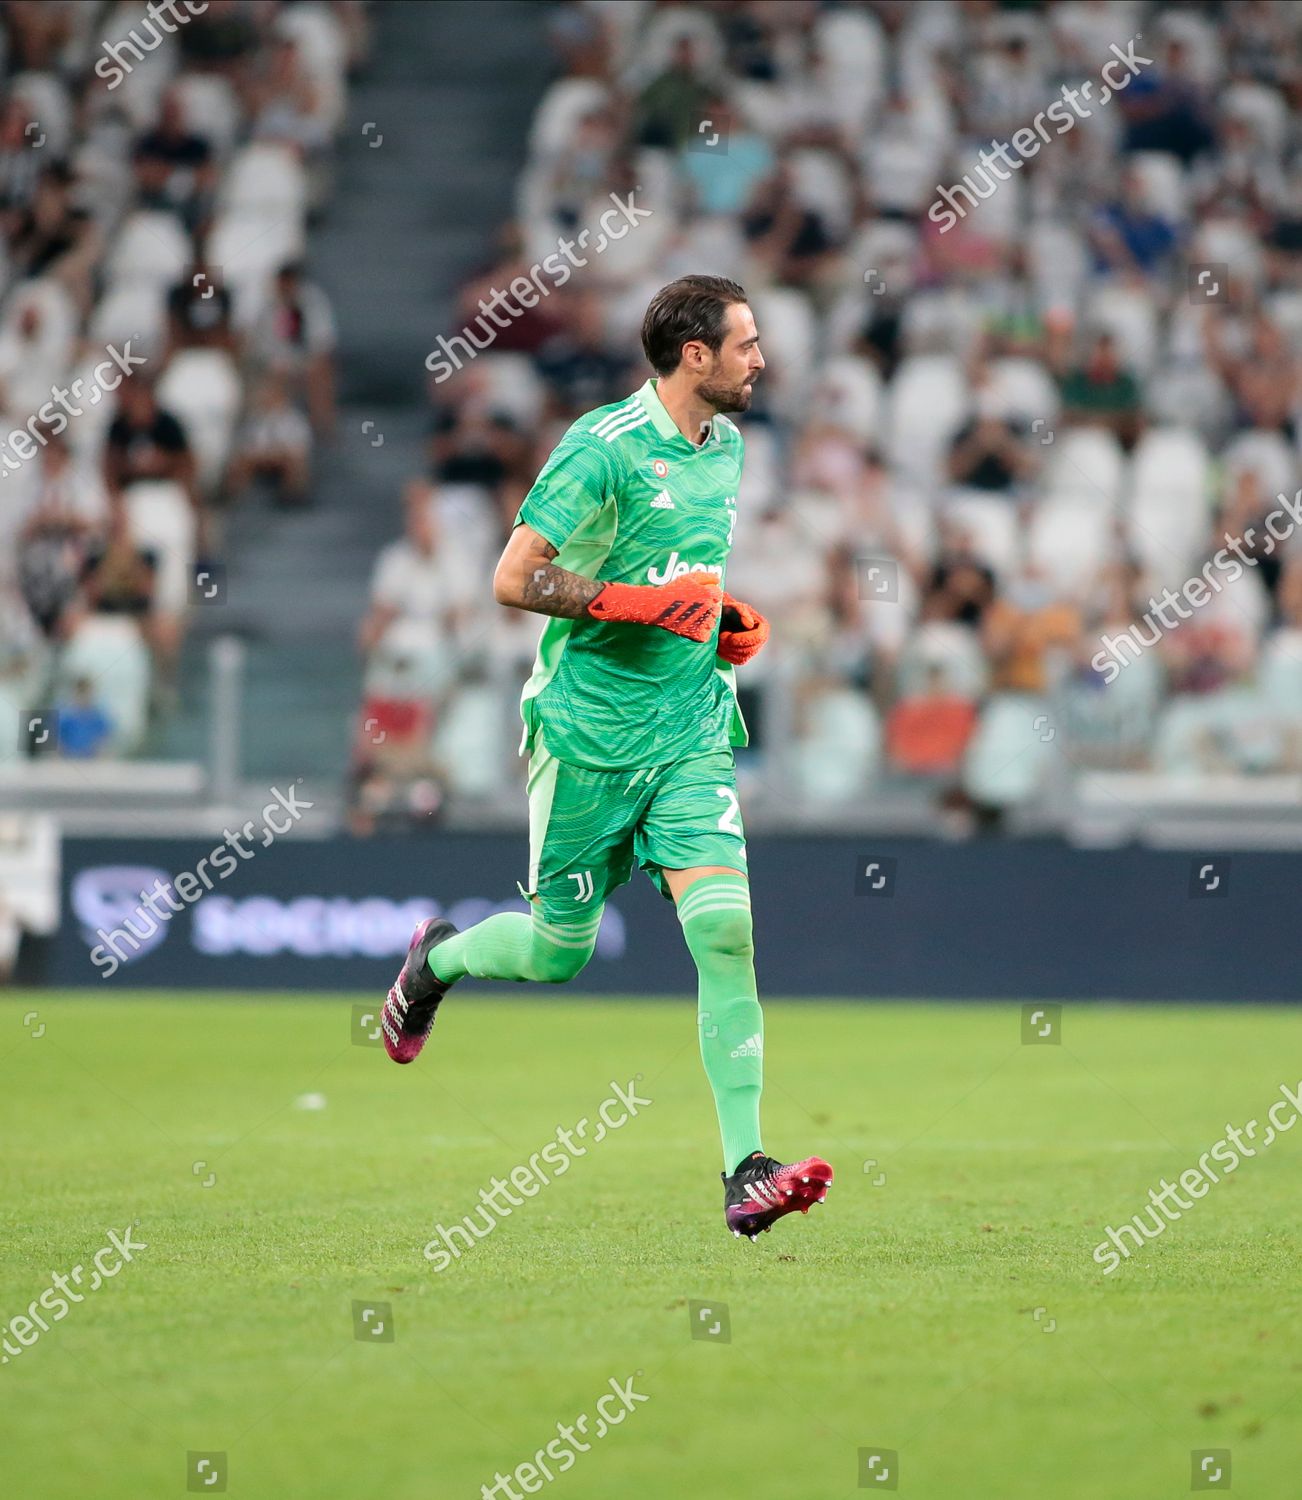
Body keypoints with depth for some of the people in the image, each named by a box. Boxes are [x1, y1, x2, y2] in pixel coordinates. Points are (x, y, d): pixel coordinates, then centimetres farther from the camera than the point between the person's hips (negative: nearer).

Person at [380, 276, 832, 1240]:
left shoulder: (727, 446, 11)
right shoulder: (603, 449, -14)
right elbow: (512, 581, -16)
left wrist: (732, 619, 10)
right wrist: (636, 602, -20)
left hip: (692, 735, 5)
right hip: (591, 734, -5)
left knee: (726, 929, -13)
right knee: (561, 950, 7)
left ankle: (746, 1175, -16)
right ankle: (437, 959, 42)